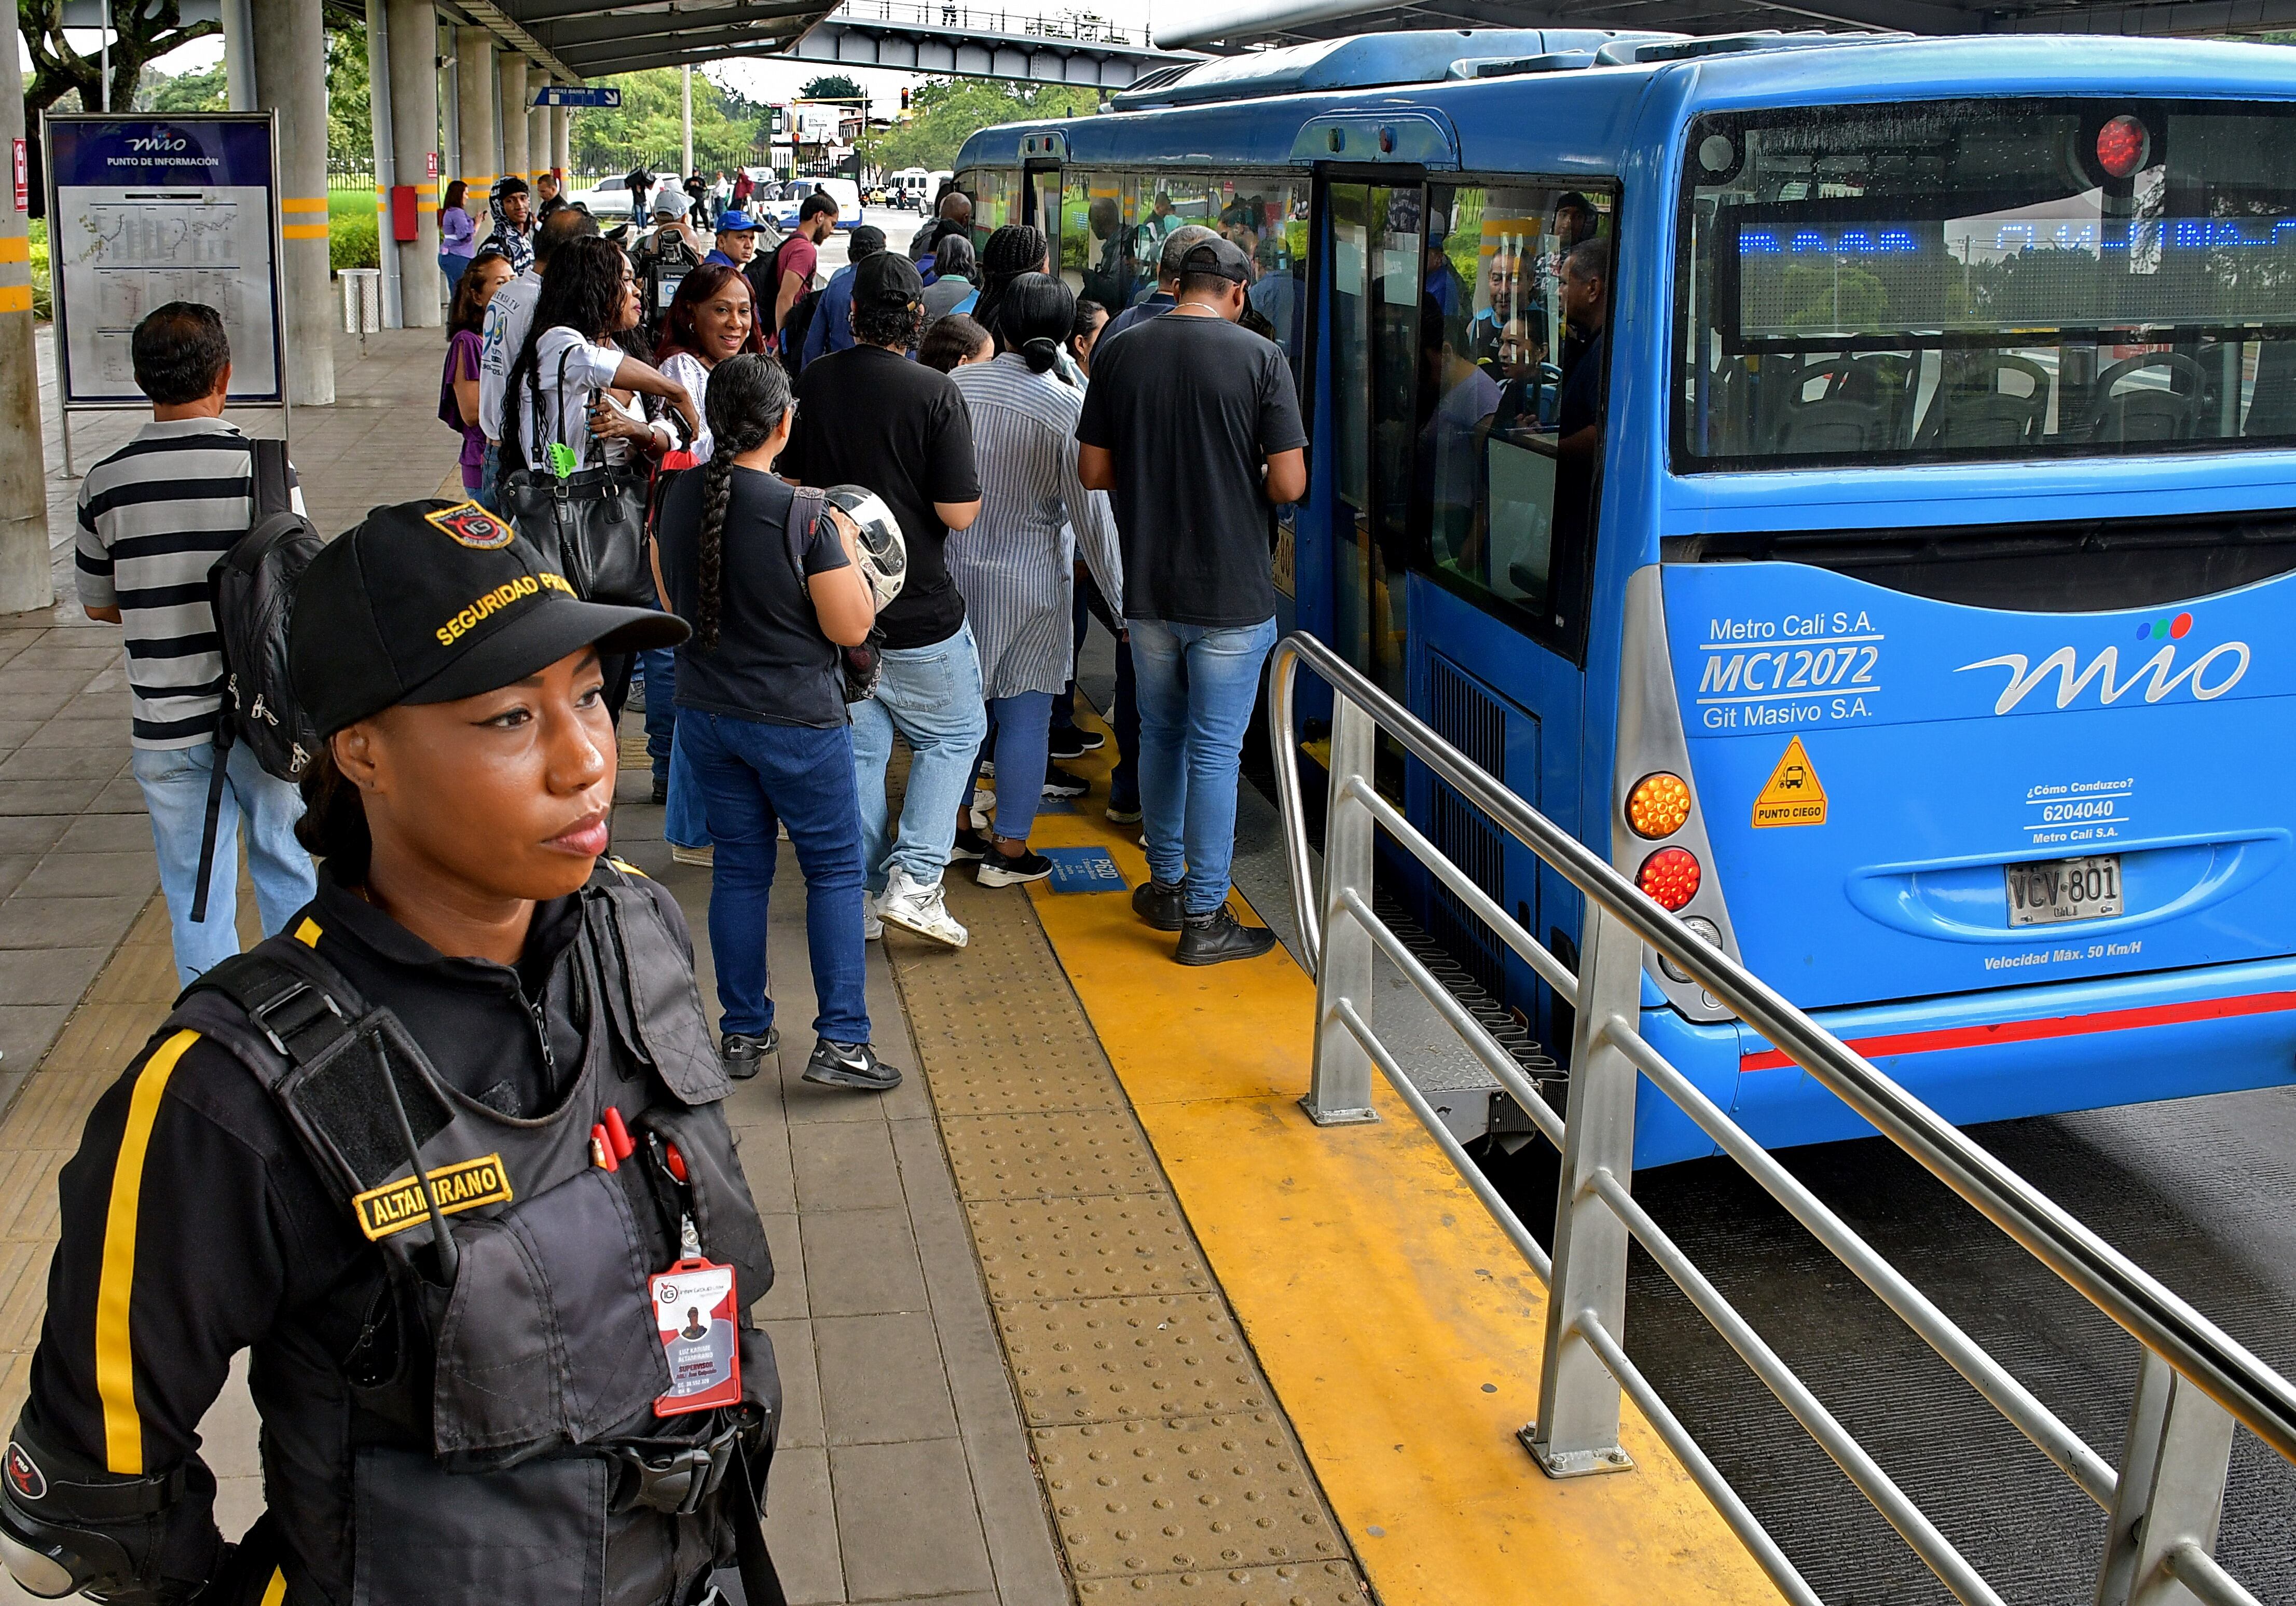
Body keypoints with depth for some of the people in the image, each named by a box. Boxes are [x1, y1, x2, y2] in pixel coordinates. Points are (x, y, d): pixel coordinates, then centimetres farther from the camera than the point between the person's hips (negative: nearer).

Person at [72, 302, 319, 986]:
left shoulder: (105, 483, -5)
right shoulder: (263, 468, -12)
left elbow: (99, 604, 7)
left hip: (166, 725, 1)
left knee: (196, 896, 11)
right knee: (283, 866, 18)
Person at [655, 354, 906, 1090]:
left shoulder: (679, 499, -2)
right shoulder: (803, 514, -20)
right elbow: (852, 627, -15)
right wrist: (847, 553, -1)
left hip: (706, 715, 6)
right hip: (796, 720, -5)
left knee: (739, 868, 15)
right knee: (835, 869, 6)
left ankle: (743, 1032, 23)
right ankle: (840, 1041, 4)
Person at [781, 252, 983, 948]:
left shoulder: (813, 383, -1)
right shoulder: (933, 393, -16)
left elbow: (789, 485, 10)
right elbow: (959, 513, -17)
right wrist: (973, 492, 4)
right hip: (918, 606, -4)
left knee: (856, 747, 14)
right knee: (953, 733, 13)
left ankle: (862, 893, 19)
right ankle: (913, 880, 0)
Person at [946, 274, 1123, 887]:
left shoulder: (958, 384, -4)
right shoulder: (1071, 407, -14)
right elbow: (1091, 515, -12)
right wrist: (1121, 597, -4)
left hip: (955, 567, 4)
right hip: (1028, 578, -4)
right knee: (1025, 714, 6)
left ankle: (953, 828, 27)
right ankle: (1009, 849, 11)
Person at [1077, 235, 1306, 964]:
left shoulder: (1120, 352, -1)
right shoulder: (1259, 357, -11)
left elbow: (1094, 471, 3)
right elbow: (1289, 485, -14)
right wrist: (1244, 478, 7)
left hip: (1148, 587, 4)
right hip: (1231, 593, -4)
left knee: (1160, 734, 19)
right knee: (1215, 750, 4)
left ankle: (1165, 886, 31)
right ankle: (1203, 917, 11)